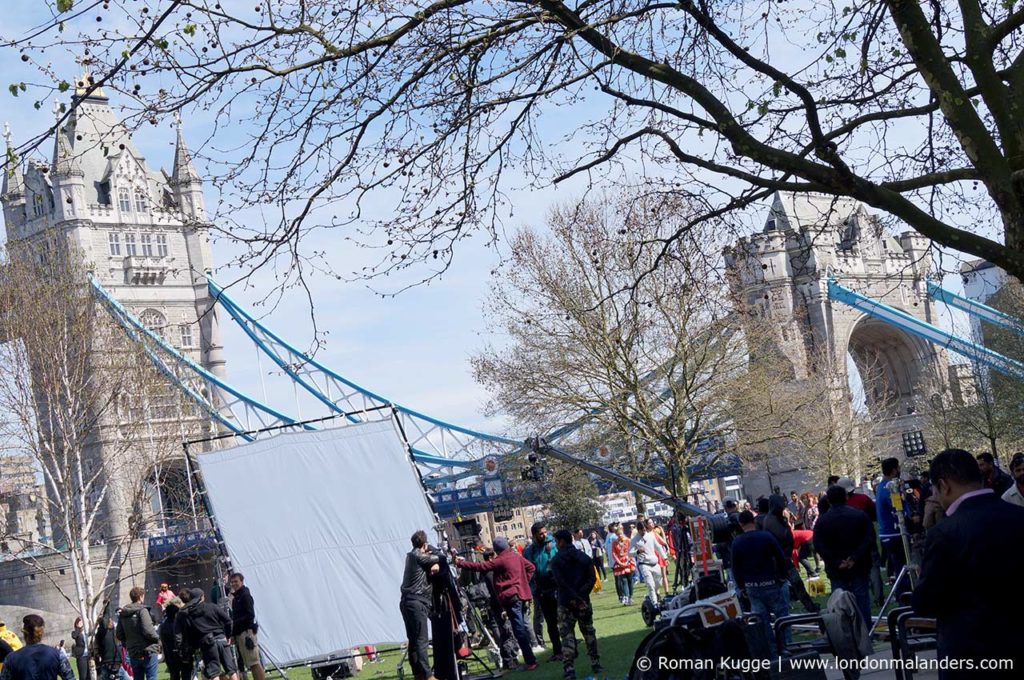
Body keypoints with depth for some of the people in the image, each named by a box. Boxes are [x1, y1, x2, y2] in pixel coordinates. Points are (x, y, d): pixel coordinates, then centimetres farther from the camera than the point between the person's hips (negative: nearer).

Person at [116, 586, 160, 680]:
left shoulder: (122, 614, 9)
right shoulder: (142, 610, -11)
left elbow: (119, 635, 9)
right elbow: (148, 631, -19)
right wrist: (157, 639, -2)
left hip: (133, 654, 6)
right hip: (148, 652, -6)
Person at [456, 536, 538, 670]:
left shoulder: (500, 560, -11)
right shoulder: (517, 556, 11)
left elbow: (480, 566, -12)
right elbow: (531, 567, 20)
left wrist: (459, 562, -6)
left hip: (510, 597, -8)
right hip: (521, 593, 8)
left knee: (519, 629, -9)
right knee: (523, 627, 15)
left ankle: (530, 661, -12)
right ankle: (530, 658, 20)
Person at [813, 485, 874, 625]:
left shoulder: (822, 521, -2)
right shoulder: (860, 515, -2)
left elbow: (819, 546, -10)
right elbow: (869, 538, -9)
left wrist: (836, 563, -10)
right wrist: (855, 558, -13)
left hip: (837, 571, 0)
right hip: (859, 567, 0)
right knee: (862, 600, 7)